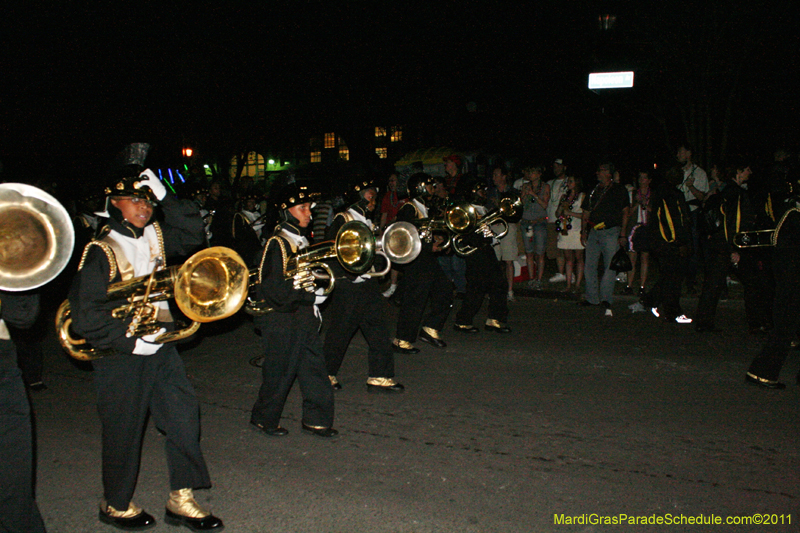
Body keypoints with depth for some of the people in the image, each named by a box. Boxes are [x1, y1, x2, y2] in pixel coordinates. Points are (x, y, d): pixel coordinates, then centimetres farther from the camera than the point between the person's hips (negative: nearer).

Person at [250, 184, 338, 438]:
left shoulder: (301, 240, 11)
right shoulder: (277, 244, -16)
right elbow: (275, 290, -21)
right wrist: (309, 296, -23)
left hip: (304, 318, 8)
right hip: (282, 321, -8)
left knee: (314, 368, 10)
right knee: (280, 373, 5)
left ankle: (316, 419, 23)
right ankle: (264, 419, 26)